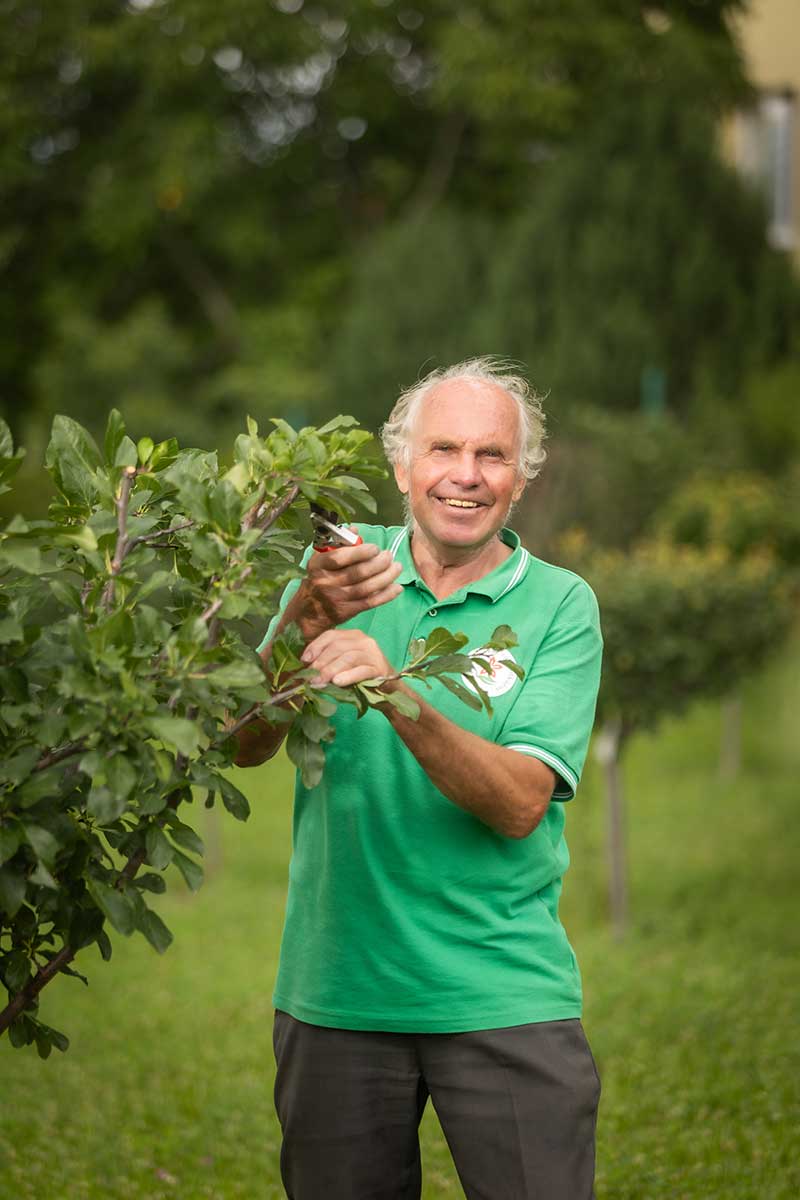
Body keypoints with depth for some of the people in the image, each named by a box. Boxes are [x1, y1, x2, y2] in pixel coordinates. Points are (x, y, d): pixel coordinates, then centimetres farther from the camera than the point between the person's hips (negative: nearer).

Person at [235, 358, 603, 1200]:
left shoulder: (559, 604, -2)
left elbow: (520, 804, -14)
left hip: (503, 999, -2)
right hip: (333, 994, 2)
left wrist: (399, 694, -29)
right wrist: (307, 618, -24)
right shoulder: (343, 567, 4)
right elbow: (247, 745, -7)